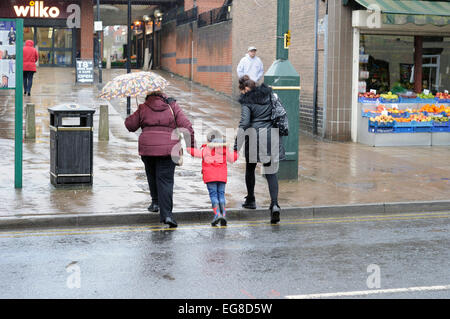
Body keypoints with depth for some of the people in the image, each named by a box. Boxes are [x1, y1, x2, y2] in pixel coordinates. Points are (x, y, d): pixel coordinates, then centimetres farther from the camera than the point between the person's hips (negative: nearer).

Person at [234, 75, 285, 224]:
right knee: (271, 171, 4)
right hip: (272, 136, 4)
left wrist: (236, 146, -14)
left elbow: (244, 123, -15)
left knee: (250, 168, 20)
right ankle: (274, 204, -13)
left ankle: (250, 200, 29)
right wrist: (281, 131, 22)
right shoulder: (269, 94, 9)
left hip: (255, 136, -4)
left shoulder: (246, 101, -6)